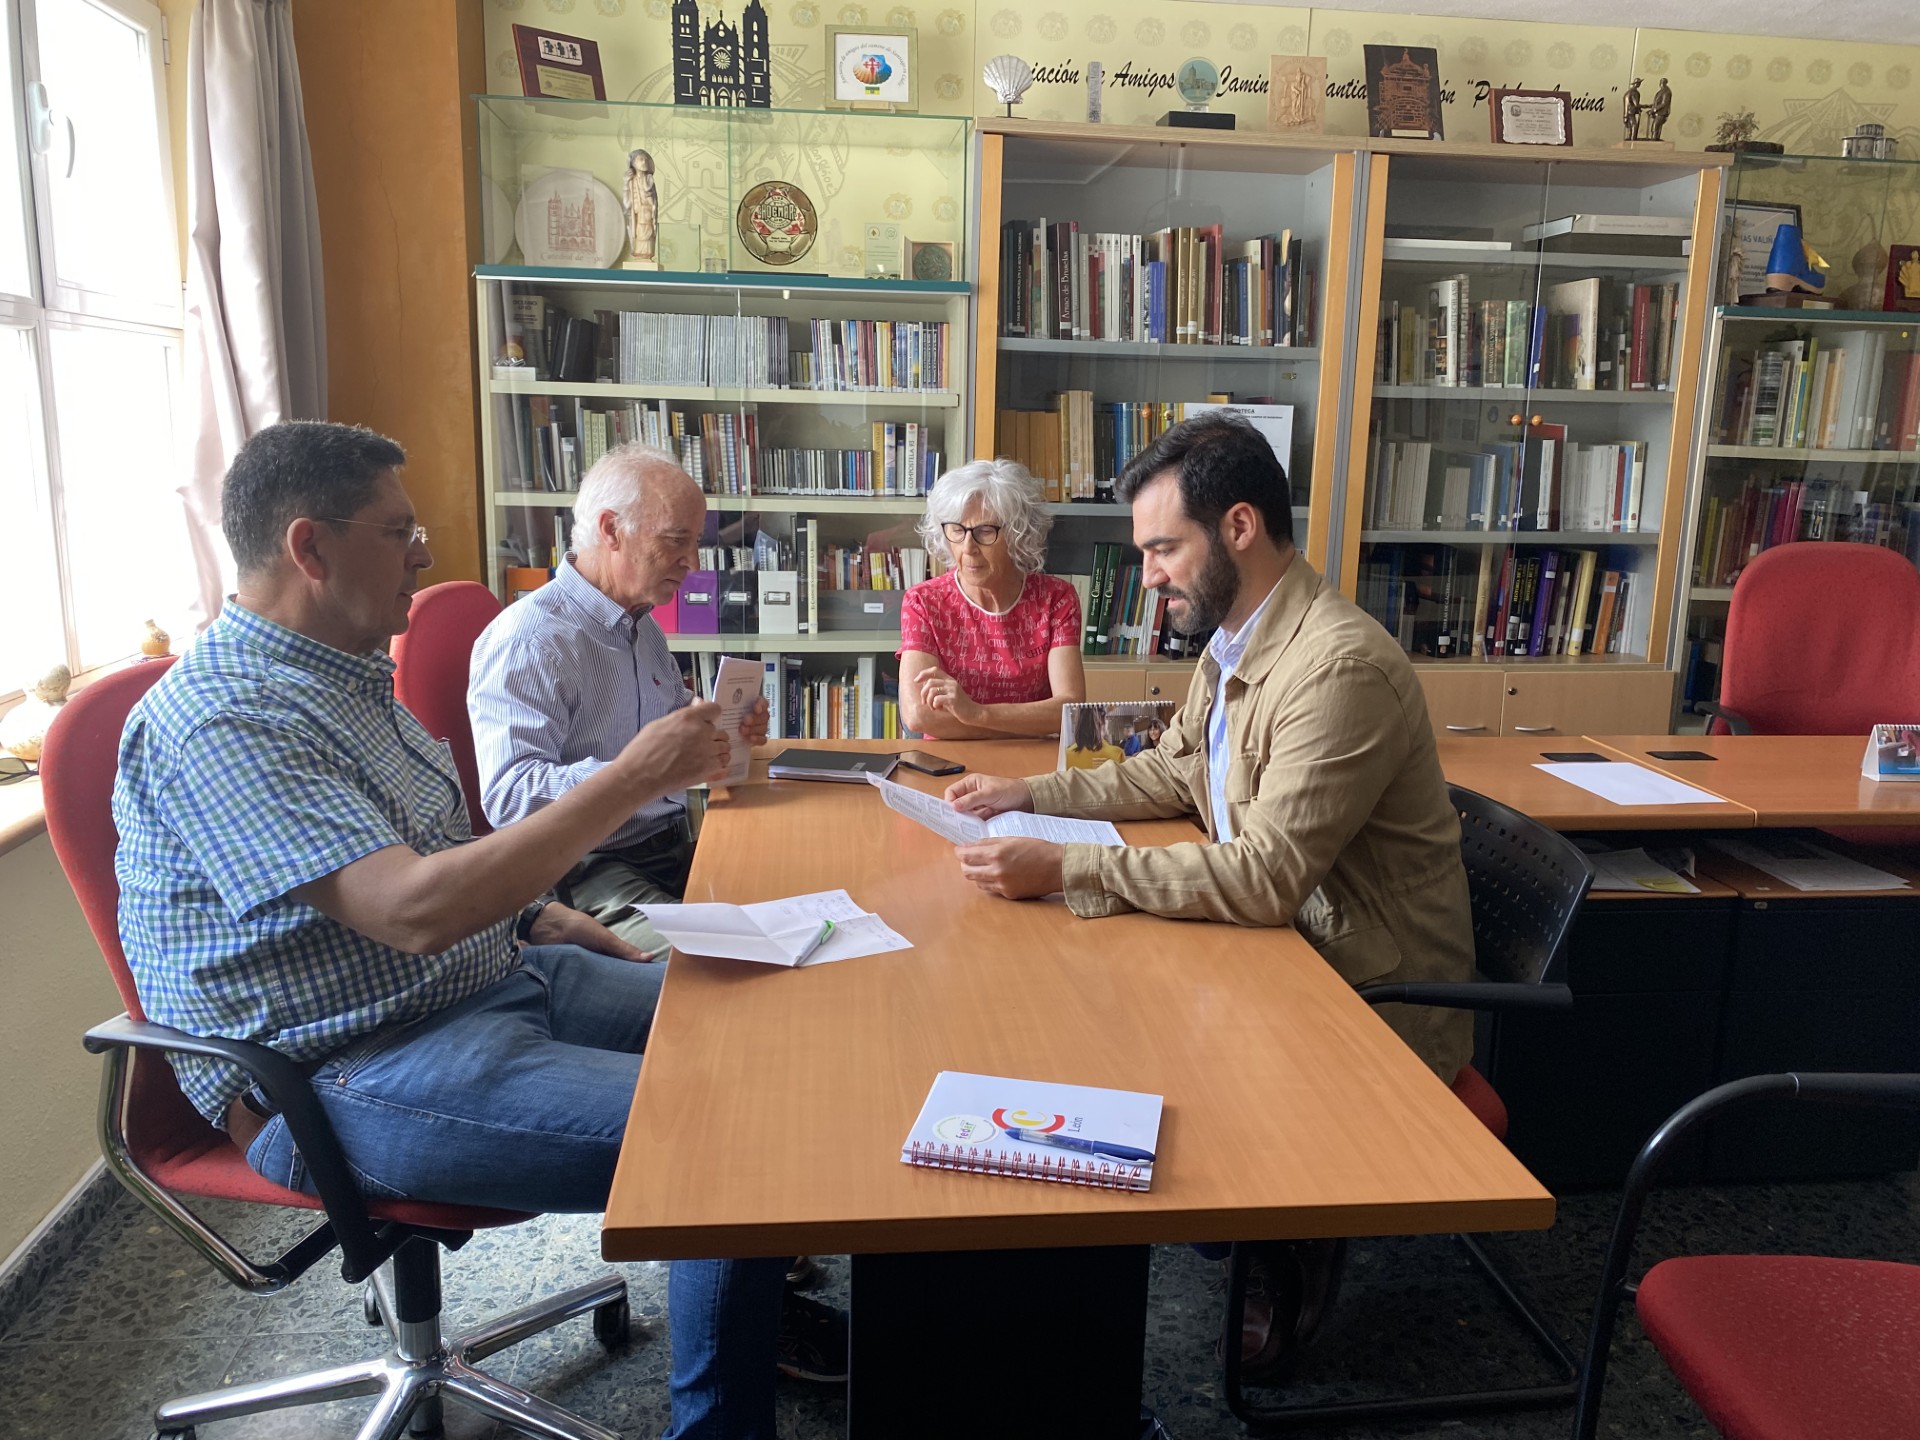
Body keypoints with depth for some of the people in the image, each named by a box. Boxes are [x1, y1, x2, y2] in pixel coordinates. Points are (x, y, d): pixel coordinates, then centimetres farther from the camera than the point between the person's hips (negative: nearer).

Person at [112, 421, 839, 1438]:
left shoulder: (347, 672, 13)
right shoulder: (222, 718, -20)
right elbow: (415, 911, -30)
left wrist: (536, 915, 8)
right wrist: (631, 778, -27)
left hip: (490, 977, 10)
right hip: (348, 1074, -10)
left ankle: (755, 1307, 27)